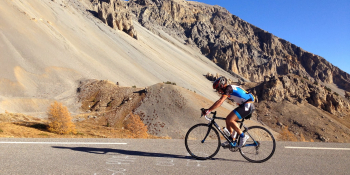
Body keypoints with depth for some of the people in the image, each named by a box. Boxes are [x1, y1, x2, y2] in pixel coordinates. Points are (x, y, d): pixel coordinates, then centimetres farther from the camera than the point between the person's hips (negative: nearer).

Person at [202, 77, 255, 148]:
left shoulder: (228, 88, -15)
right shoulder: (228, 89, 14)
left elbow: (220, 102, -25)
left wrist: (208, 110, -25)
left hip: (247, 106, -10)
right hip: (244, 105, 10)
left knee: (229, 120, -19)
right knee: (228, 119, 7)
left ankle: (243, 136, -6)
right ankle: (230, 140, 14)